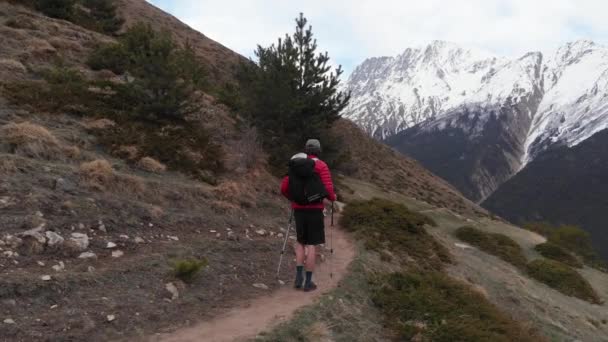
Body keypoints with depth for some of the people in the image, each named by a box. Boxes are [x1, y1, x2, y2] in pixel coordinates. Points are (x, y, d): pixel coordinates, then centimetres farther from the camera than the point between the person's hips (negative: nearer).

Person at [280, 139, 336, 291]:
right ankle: (308, 281, 5)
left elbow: (284, 188, 8)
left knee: (301, 242, 19)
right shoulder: (321, 166, -6)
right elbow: (328, 189, -16)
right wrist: (333, 198, 6)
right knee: (312, 245, 2)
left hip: (298, 209, 4)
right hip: (315, 209, -4)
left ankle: (299, 277, 11)